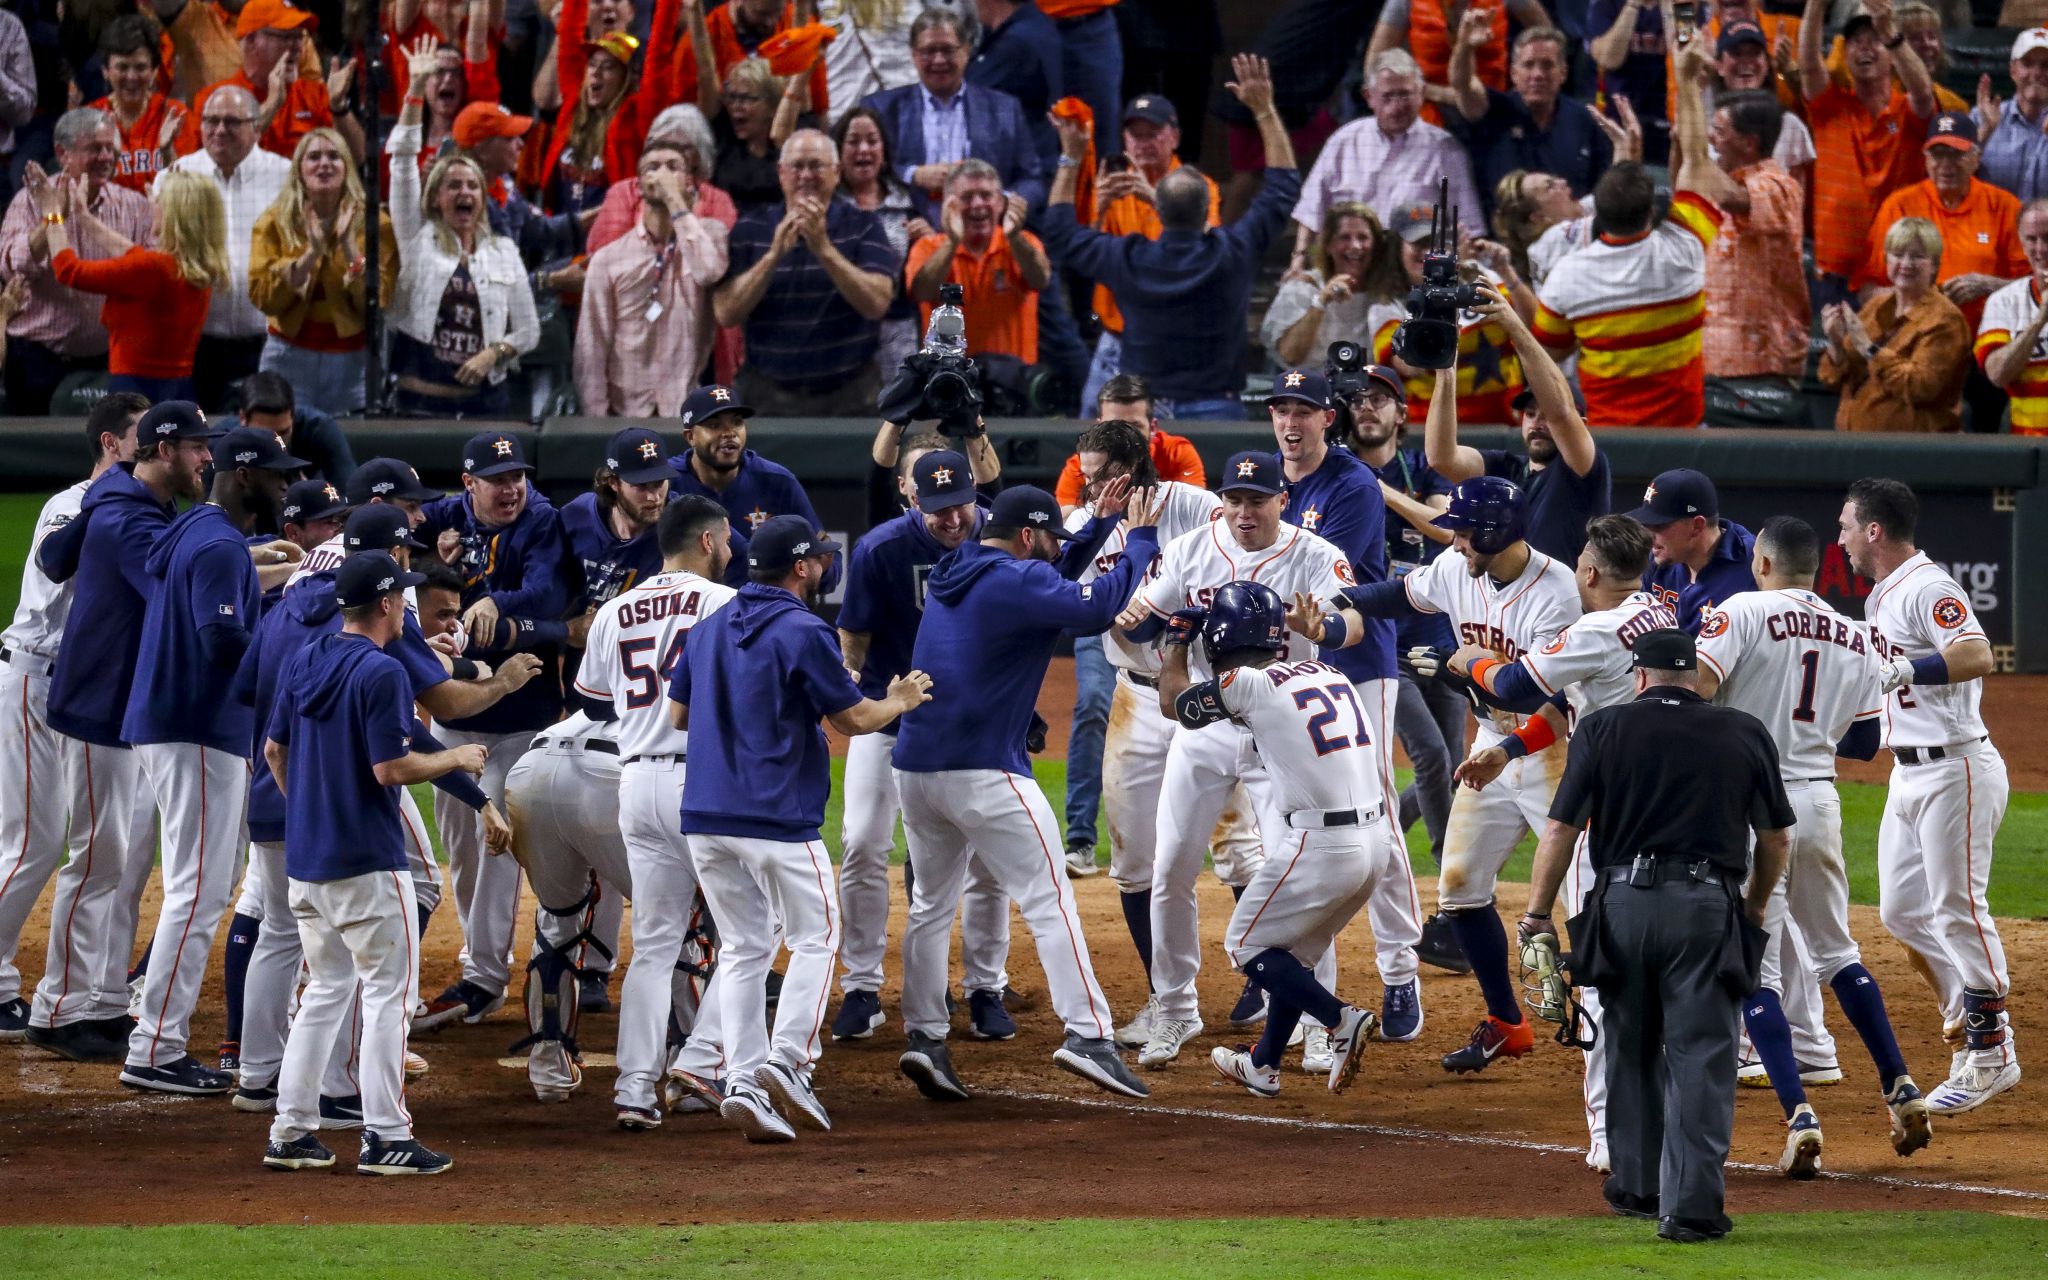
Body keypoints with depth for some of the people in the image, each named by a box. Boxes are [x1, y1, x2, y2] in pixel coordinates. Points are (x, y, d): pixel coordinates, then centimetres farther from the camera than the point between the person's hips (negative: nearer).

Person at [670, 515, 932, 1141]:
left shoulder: (710, 628, 11)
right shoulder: (803, 632, -10)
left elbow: (678, 714, 18)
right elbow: (854, 719, -7)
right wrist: (901, 700, 13)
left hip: (704, 818, 6)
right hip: (776, 819, -6)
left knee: (743, 948, 11)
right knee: (815, 936, 7)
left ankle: (743, 1082, 0)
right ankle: (787, 1061, -8)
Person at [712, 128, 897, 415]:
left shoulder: (863, 227, 2)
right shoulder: (750, 230, 4)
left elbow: (877, 304, -12)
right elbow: (725, 313, -6)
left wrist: (824, 249, -23)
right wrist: (774, 255, -18)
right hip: (769, 396, 1)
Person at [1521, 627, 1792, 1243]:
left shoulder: (1604, 729, 4)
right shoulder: (1744, 734, 7)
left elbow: (1561, 828, -1)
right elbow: (1775, 838, 13)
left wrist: (1537, 914, 2)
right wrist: (1754, 907, 28)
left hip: (1622, 901, 1)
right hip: (1707, 903, -1)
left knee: (1630, 1049, 18)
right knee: (1700, 1055, -1)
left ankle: (1637, 1186, 28)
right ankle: (1690, 1206, -9)